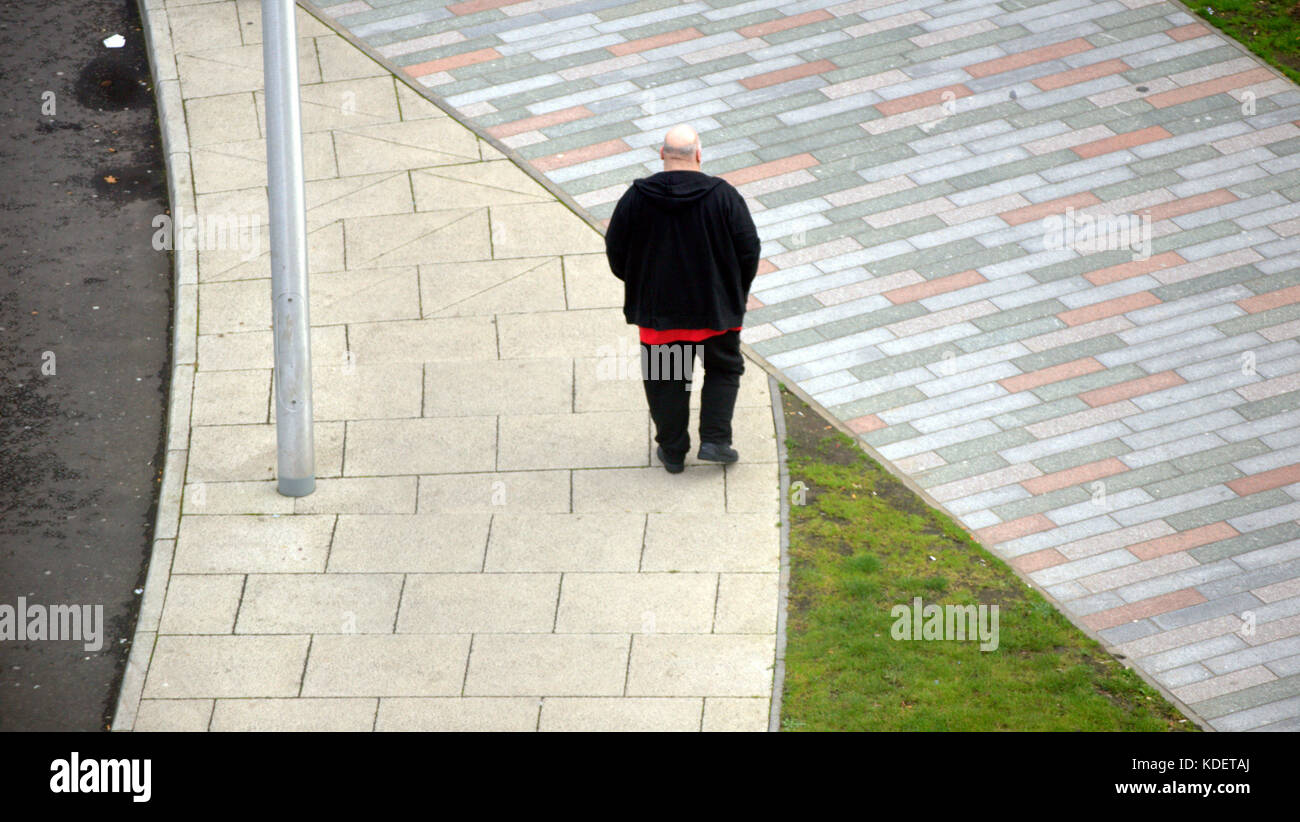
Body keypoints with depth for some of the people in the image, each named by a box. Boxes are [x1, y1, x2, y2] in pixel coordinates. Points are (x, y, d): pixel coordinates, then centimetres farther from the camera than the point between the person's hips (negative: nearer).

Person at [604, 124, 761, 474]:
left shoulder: (636, 198, -8)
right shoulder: (723, 195, -11)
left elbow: (615, 250, 1)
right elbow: (749, 249, -7)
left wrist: (638, 285, 18)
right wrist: (737, 293, 10)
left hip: (658, 310, 1)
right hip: (716, 309, -1)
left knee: (665, 379, 14)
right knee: (723, 369, 19)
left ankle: (672, 450, 19)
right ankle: (714, 440, 8)